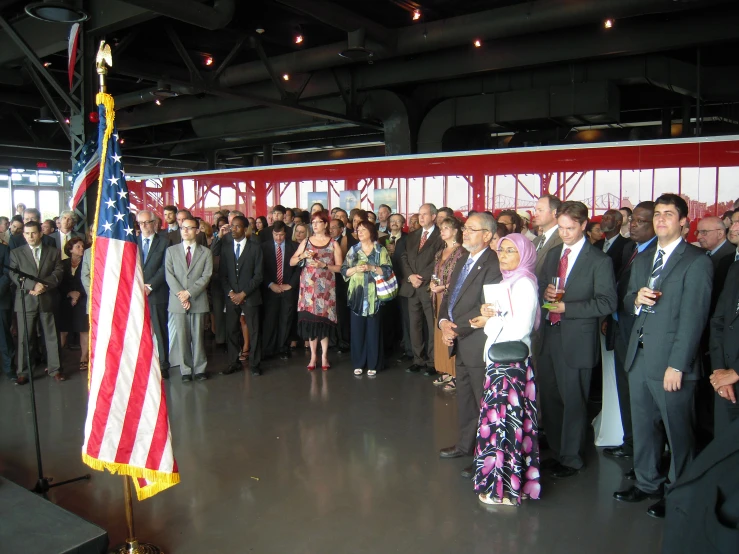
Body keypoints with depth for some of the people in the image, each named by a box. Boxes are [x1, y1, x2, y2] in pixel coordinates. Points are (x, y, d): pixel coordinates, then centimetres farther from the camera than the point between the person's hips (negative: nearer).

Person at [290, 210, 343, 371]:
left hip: (325, 288, -2)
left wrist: (323, 265, -13)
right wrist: (302, 256, -11)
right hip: (308, 287, 2)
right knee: (309, 320, 1)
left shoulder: (333, 244, 3)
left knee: (323, 320, -2)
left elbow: (339, 267, 0)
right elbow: (291, 262, 7)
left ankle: (324, 355, 10)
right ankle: (313, 355, 11)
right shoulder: (306, 242, 9)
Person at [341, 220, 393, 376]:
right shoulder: (353, 250, 11)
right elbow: (343, 270, 7)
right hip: (356, 295, 2)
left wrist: (371, 267, -15)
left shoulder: (381, 250, 4)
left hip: (374, 296, -2)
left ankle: (373, 365, 9)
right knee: (357, 329, 3)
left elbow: (388, 270, -3)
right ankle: (358, 364, 13)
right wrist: (355, 269, -11)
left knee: (373, 330, 0)